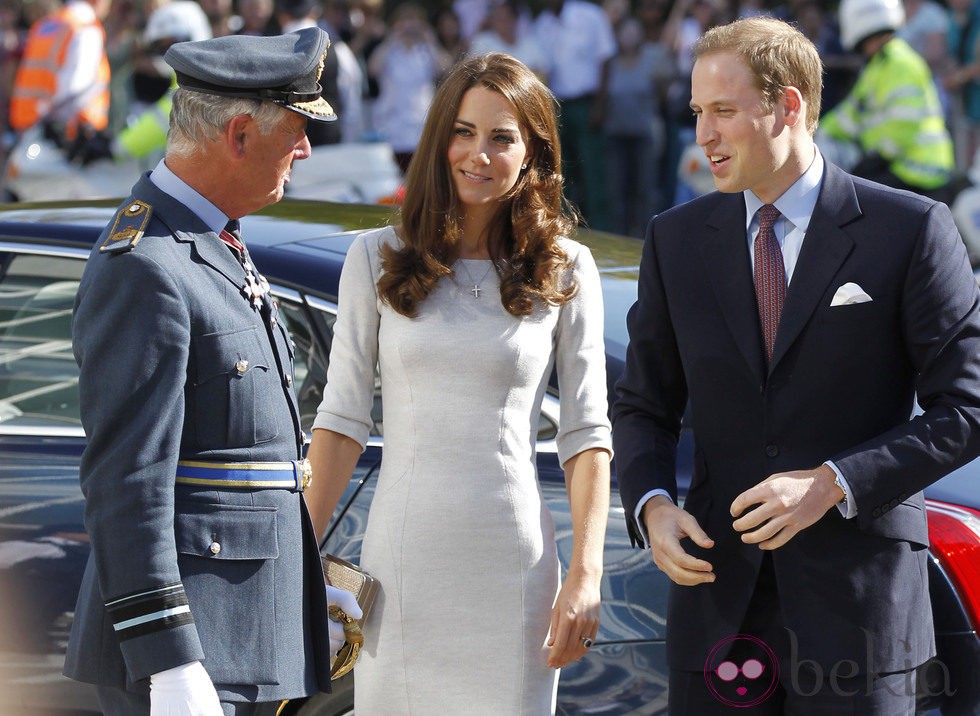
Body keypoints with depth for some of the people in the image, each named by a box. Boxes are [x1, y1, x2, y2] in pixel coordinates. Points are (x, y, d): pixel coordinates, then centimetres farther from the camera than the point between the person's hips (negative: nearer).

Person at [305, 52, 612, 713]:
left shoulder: (566, 270, 2)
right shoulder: (377, 260, 4)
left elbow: (586, 433, 2)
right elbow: (342, 418, 4)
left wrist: (586, 575, -6)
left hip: (513, 559, 0)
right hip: (400, 556, 1)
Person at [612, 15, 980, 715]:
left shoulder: (910, 230, -3)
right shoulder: (677, 239, 9)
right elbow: (644, 404, 15)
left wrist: (833, 484, -16)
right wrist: (651, 504, -6)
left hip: (858, 597, -3)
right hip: (716, 591, 3)